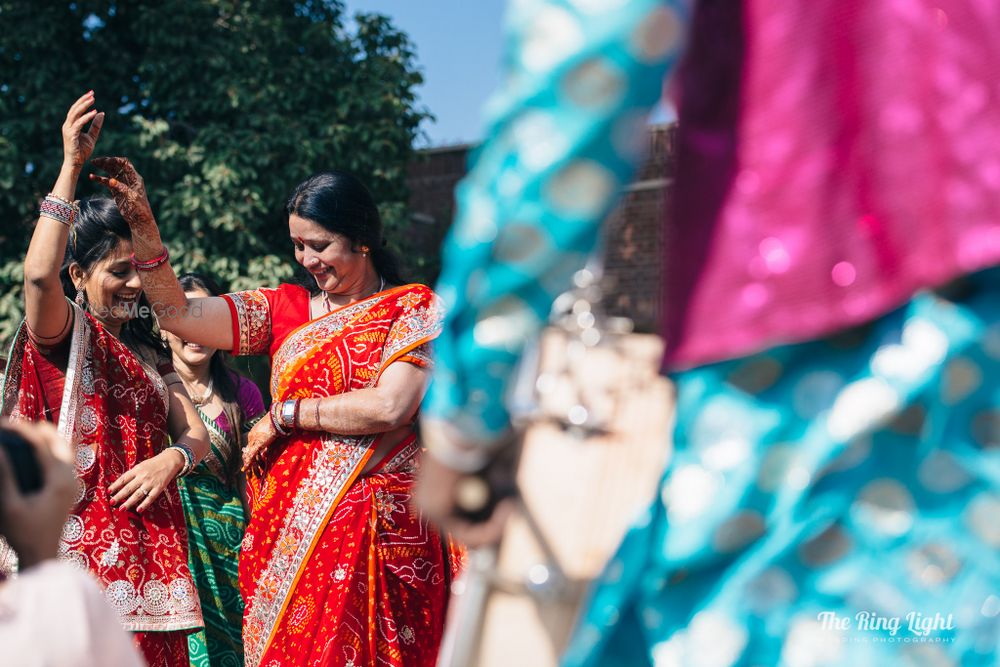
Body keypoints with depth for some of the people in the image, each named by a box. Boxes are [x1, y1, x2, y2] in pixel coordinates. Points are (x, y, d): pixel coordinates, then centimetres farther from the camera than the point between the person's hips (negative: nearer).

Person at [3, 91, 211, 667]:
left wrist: (172, 459, -8)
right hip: (86, 542, -6)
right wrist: (71, 166, -18)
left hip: (151, 548, 7)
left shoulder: (150, 353, 22)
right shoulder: (64, 333, 2)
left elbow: (196, 434, 16)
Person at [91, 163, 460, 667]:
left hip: (378, 526, -3)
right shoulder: (285, 308, 14)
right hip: (291, 526, 4)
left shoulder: (412, 307, 2)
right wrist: (142, 224, -2)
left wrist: (285, 415, -4)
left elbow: (391, 407, -12)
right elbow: (177, 314, 7)